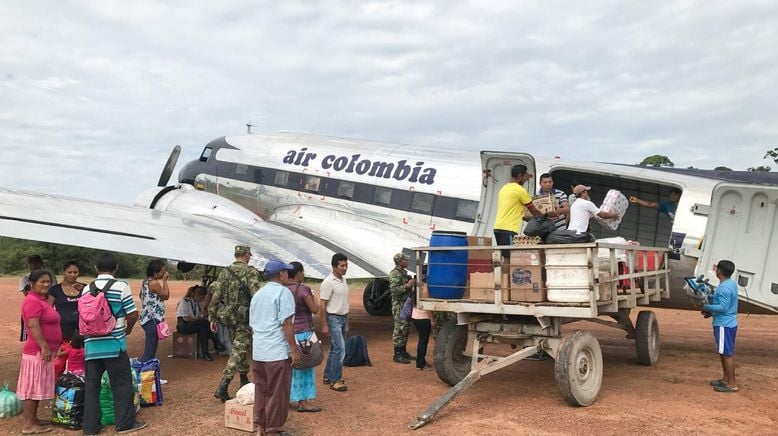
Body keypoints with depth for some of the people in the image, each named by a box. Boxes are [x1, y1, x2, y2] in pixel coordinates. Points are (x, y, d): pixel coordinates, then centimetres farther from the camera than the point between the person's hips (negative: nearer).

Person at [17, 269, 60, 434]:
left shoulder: (41, 300, 15)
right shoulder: (33, 300, -16)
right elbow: (33, 326, -24)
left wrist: (49, 347, 26)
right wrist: (44, 347, -28)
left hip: (43, 351, 10)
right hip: (37, 351, -10)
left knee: (37, 387, 15)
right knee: (32, 387, -4)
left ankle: (33, 419, 24)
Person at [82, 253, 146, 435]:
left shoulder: (87, 289, 6)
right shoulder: (121, 286, -7)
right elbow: (133, 315, -8)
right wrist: (127, 329, 11)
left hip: (91, 345, 4)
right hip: (114, 344, -4)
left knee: (92, 385, 9)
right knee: (121, 384, 5)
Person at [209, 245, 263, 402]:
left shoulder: (224, 272, 7)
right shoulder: (251, 272, -8)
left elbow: (216, 296, 4)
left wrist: (212, 318, 8)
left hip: (228, 316, 6)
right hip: (244, 318, -6)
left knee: (239, 348, 21)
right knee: (238, 351, -4)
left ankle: (244, 381, 33)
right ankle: (222, 388, -13)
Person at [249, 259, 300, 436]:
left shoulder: (257, 294, 14)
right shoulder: (283, 292, -9)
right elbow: (286, 324, -15)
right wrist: (294, 350, -12)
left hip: (258, 351, 8)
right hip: (277, 352, -8)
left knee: (261, 389, 15)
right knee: (277, 393, 2)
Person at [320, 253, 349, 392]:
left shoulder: (343, 280, 9)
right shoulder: (328, 282, -16)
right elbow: (322, 305, -15)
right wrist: (324, 325, -17)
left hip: (343, 318, 8)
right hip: (333, 319, -8)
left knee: (335, 348, 14)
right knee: (340, 348, -12)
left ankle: (328, 376, 25)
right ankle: (335, 381, -5)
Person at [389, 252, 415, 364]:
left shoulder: (404, 272, 16)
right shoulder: (395, 274, -14)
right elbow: (394, 290, -24)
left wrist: (412, 283, 14)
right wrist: (407, 285, -27)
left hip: (406, 305, 10)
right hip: (399, 306, -10)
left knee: (405, 329, 14)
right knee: (399, 330, -6)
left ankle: (403, 352, 23)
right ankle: (397, 355, -1)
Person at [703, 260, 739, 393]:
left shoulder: (724, 288, -22)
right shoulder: (731, 283, 10)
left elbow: (723, 307, -25)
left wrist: (707, 307, -13)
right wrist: (711, 312, 11)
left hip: (724, 325, -10)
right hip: (728, 323, 10)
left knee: (727, 354, -4)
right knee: (725, 353, 19)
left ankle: (732, 384, 1)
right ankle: (726, 379, 29)